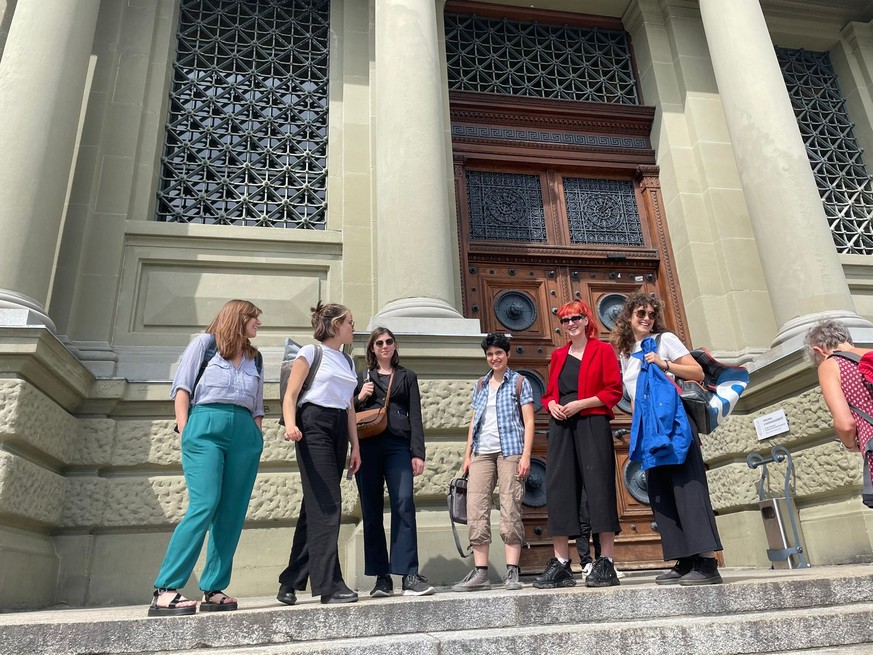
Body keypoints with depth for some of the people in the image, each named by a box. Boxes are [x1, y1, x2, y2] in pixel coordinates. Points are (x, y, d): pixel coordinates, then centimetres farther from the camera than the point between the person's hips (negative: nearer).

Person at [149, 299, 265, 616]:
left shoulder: (255, 358, 24)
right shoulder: (204, 343, 12)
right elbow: (182, 388, 4)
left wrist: (258, 439, 11)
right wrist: (184, 431, -5)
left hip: (245, 433, 5)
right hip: (206, 426, -5)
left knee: (231, 515, -1)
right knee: (204, 506, -17)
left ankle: (213, 590, 4)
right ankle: (164, 591, -14)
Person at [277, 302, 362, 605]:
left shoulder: (348, 361, 21)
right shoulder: (311, 352, 1)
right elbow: (290, 395, -6)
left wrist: (355, 445, 14)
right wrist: (290, 424, -25)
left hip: (339, 430, 7)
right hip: (314, 425, -7)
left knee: (316, 506, 6)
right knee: (326, 504, -13)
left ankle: (291, 582, 15)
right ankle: (329, 584, -10)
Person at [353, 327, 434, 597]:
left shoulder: (407, 377, 17)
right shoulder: (361, 378, 19)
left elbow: (415, 416, 9)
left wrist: (418, 453, -1)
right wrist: (360, 398, -1)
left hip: (398, 445, -1)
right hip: (367, 446, 1)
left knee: (404, 505, -14)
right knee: (372, 511, 1)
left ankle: (410, 576, -13)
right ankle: (381, 578, 8)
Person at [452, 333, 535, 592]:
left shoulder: (519, 382, 6)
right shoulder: (480, 385, 18)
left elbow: (528, 421, 0)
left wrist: (526, 455, -10)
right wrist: (467, 454, 12)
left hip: (510, 451, -4)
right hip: (482, 453, 5)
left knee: (510, 511, -5)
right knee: (476, 510, -1)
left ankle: (512, 573, 0)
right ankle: (480, 573, 5)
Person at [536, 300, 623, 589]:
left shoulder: (602, 350, 5)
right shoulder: (558, 356, 19)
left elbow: (614, 391, -3)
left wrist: (581, 404, -13)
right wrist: (551, 405, -1)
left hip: (592, 425, -5)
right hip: (561, 427, 5)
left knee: (599, 488, -6)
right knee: (559, 489, 0)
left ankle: (605, 564, 1)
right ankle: (561, 564, 5)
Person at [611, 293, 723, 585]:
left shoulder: (665, 339, 4)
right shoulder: (625, 354, 18)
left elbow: (698, 372, -2)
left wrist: (665, 365, -14)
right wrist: (638, 428, 13)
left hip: (673, 420, -6)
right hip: (648, 426, 6)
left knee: (687, 485, -12)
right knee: (660, 493, 2)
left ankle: (707, 561, -11)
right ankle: (685, 561, 6)